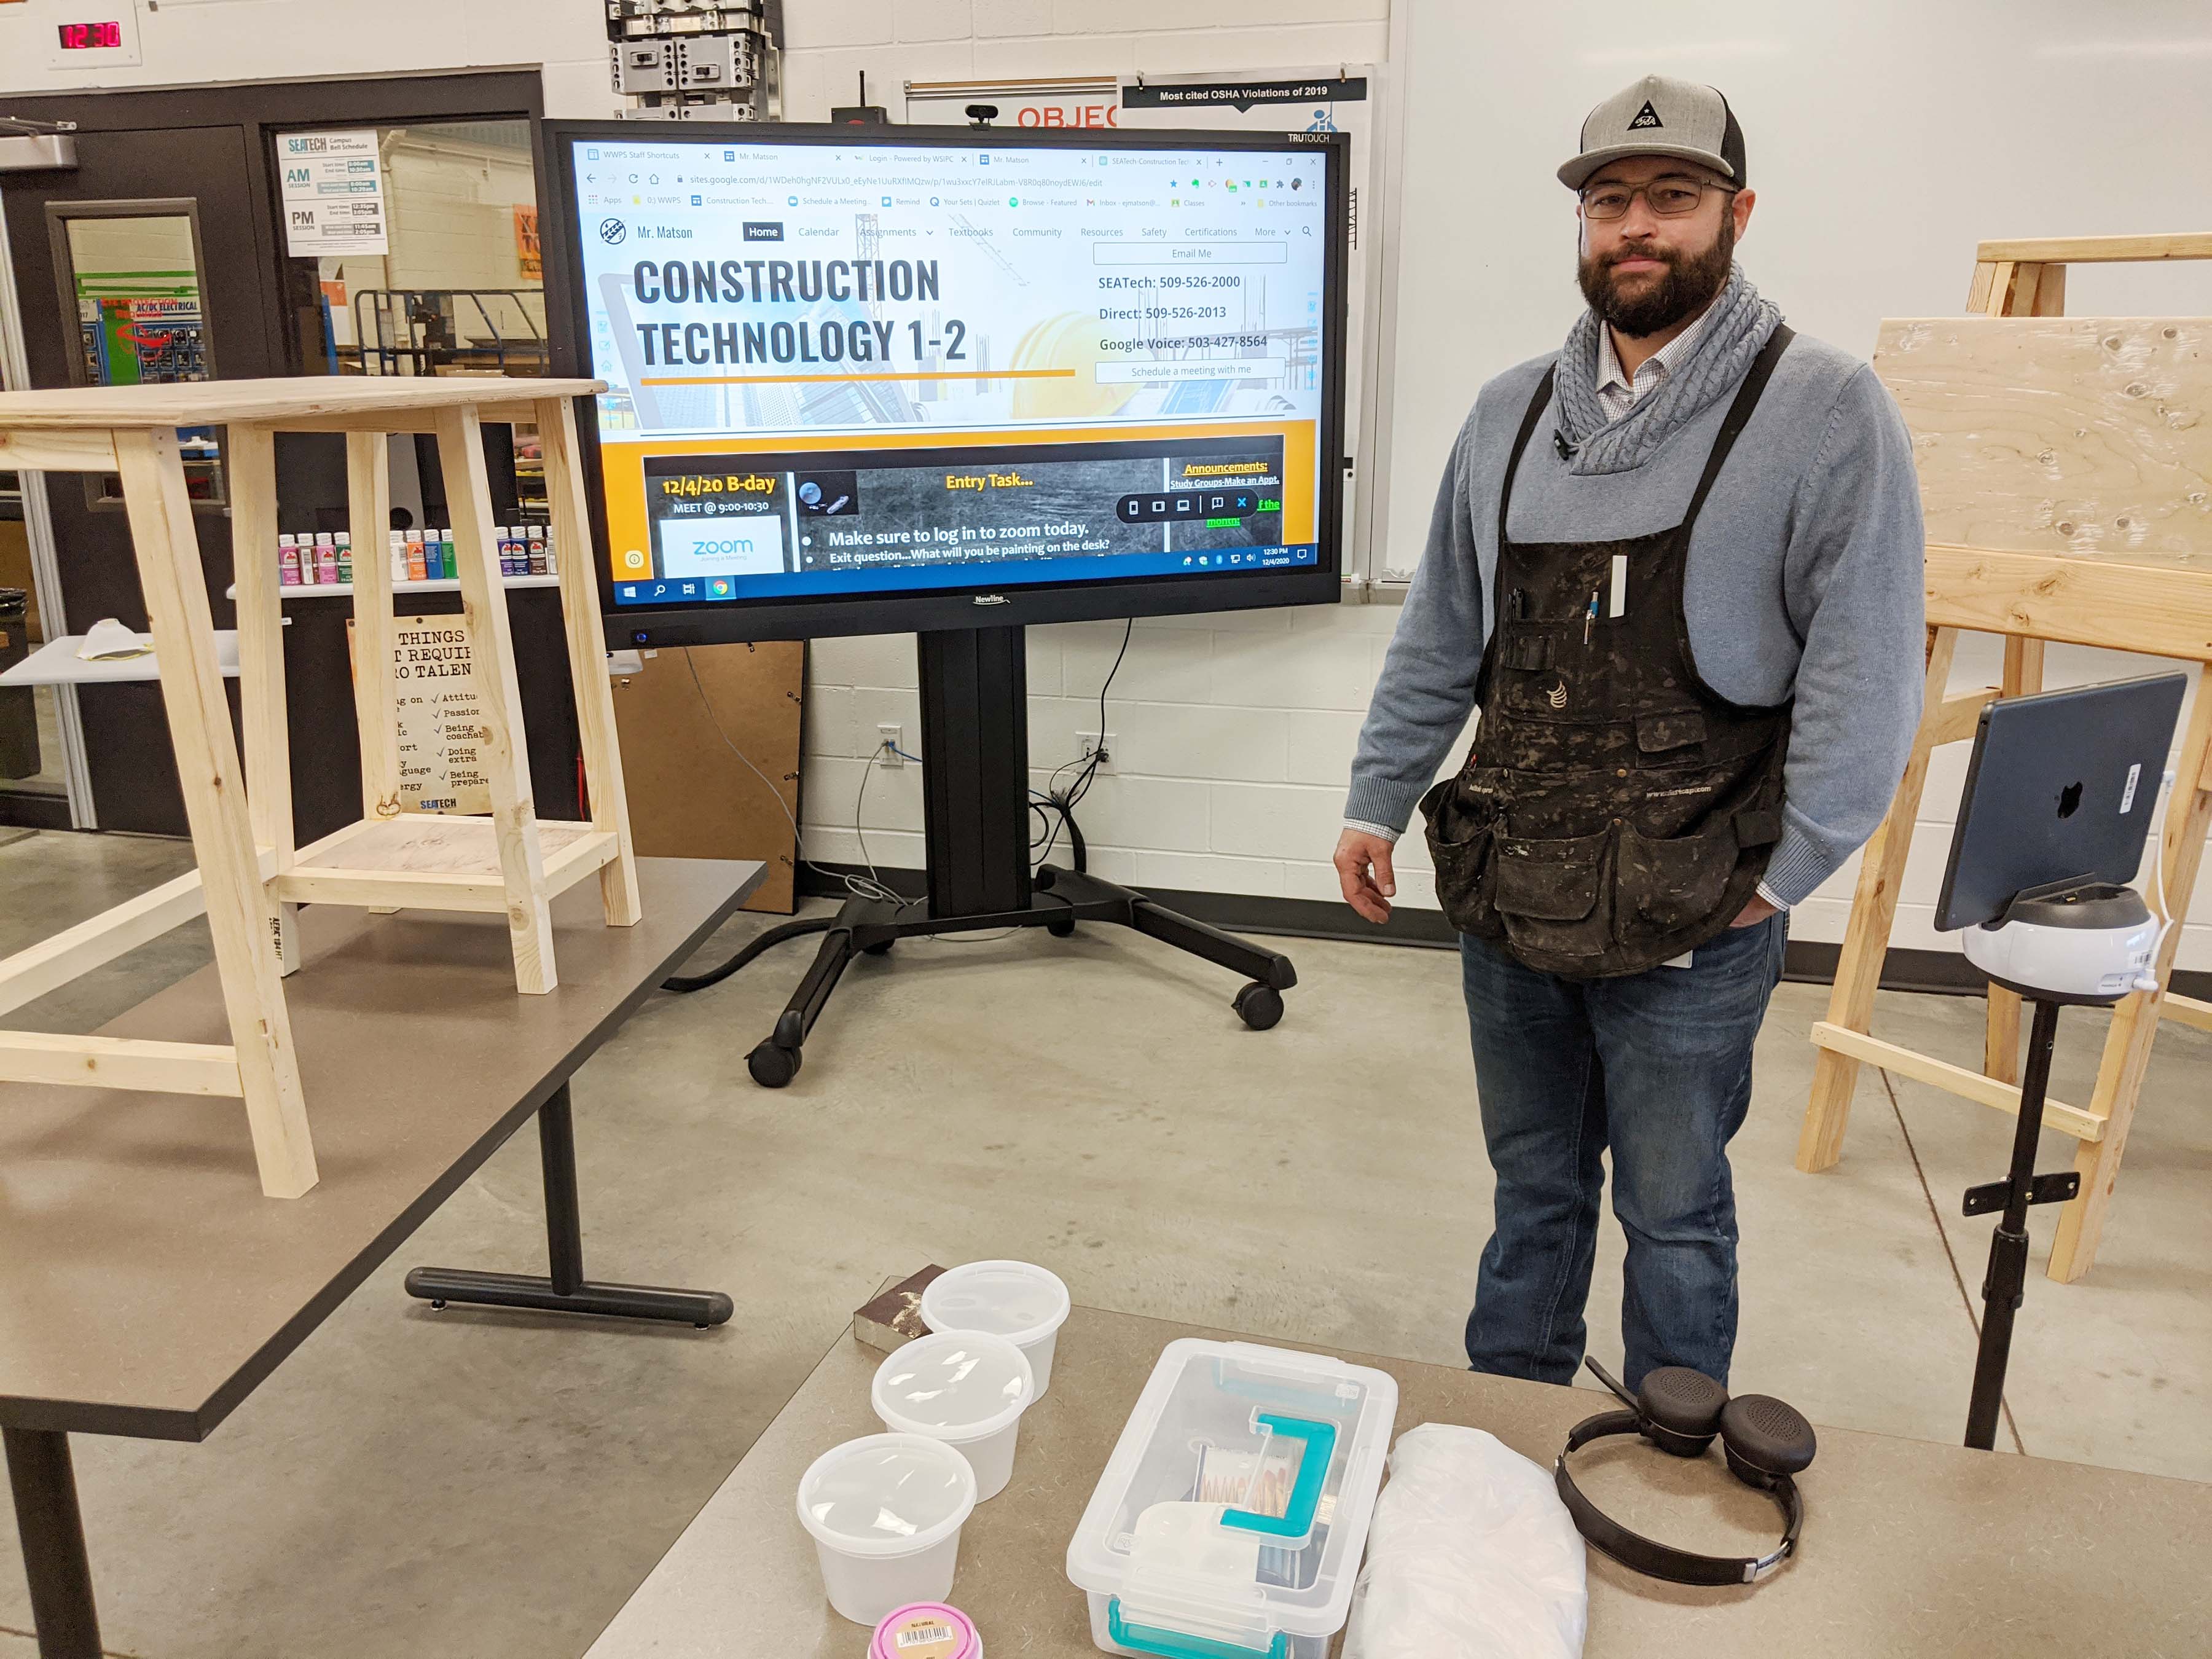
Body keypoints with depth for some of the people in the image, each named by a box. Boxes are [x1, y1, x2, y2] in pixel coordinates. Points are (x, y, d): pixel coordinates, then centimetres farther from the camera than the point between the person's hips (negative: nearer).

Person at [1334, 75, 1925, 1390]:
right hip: (1509, 896, 5)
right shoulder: (1515, 412, 7)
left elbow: (1865, 676, -12)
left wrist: (1781, 881, -11)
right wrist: (1377, 801, 10)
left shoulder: (1823, 411, -9)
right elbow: (1441, 634, 11)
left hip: (1687, 925, -4)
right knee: (1533, 1182, 21)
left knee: (1672, 1210, 11)